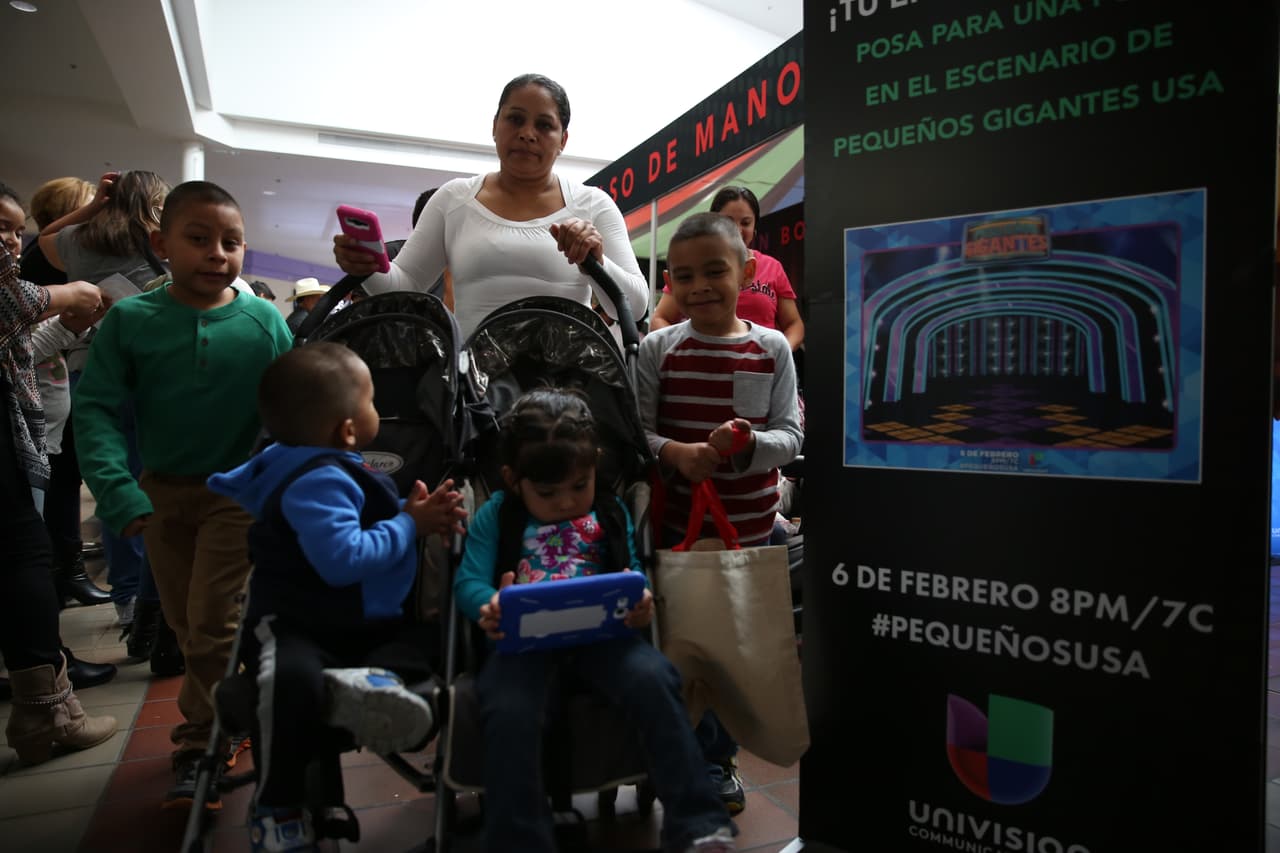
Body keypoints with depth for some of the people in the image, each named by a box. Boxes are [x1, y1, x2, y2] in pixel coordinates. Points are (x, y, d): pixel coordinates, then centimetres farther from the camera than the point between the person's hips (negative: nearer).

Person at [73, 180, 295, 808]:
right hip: (162, 493, 3)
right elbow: (95, 409, -9)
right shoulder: (130, 320, -9)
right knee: (185, 625, 16)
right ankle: (224, 717, 36)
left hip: (238, 491, -3)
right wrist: (118, 492, -19)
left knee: (213, 623, -3)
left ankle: (200, 745, 16)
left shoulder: (264, 322, -12)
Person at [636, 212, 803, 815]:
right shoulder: (658, 349, -5)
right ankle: (698, 758, 32)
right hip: (677, 521, -1)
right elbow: (636, 429, -6)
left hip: (749, 522, 2)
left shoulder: (772, 348, -3)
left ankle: (717, 755, 36)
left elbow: (790, 436, -5)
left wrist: (749, 443, -25)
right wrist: (673, 451, -26)